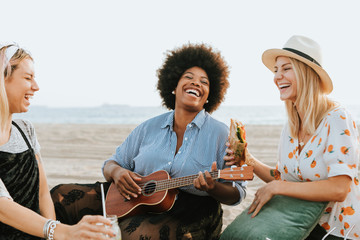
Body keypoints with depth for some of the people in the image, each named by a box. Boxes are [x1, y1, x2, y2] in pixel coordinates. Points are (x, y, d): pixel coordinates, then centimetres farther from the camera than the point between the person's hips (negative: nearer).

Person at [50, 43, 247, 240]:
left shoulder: (220, 133, -1)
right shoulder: (149, 128, 10)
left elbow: (237, 194, -1)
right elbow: (112, 164, 15)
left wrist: (213, 188, -24)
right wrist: (116, 172, -10)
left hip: (189, 215, -4)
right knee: (61, 194, -4)